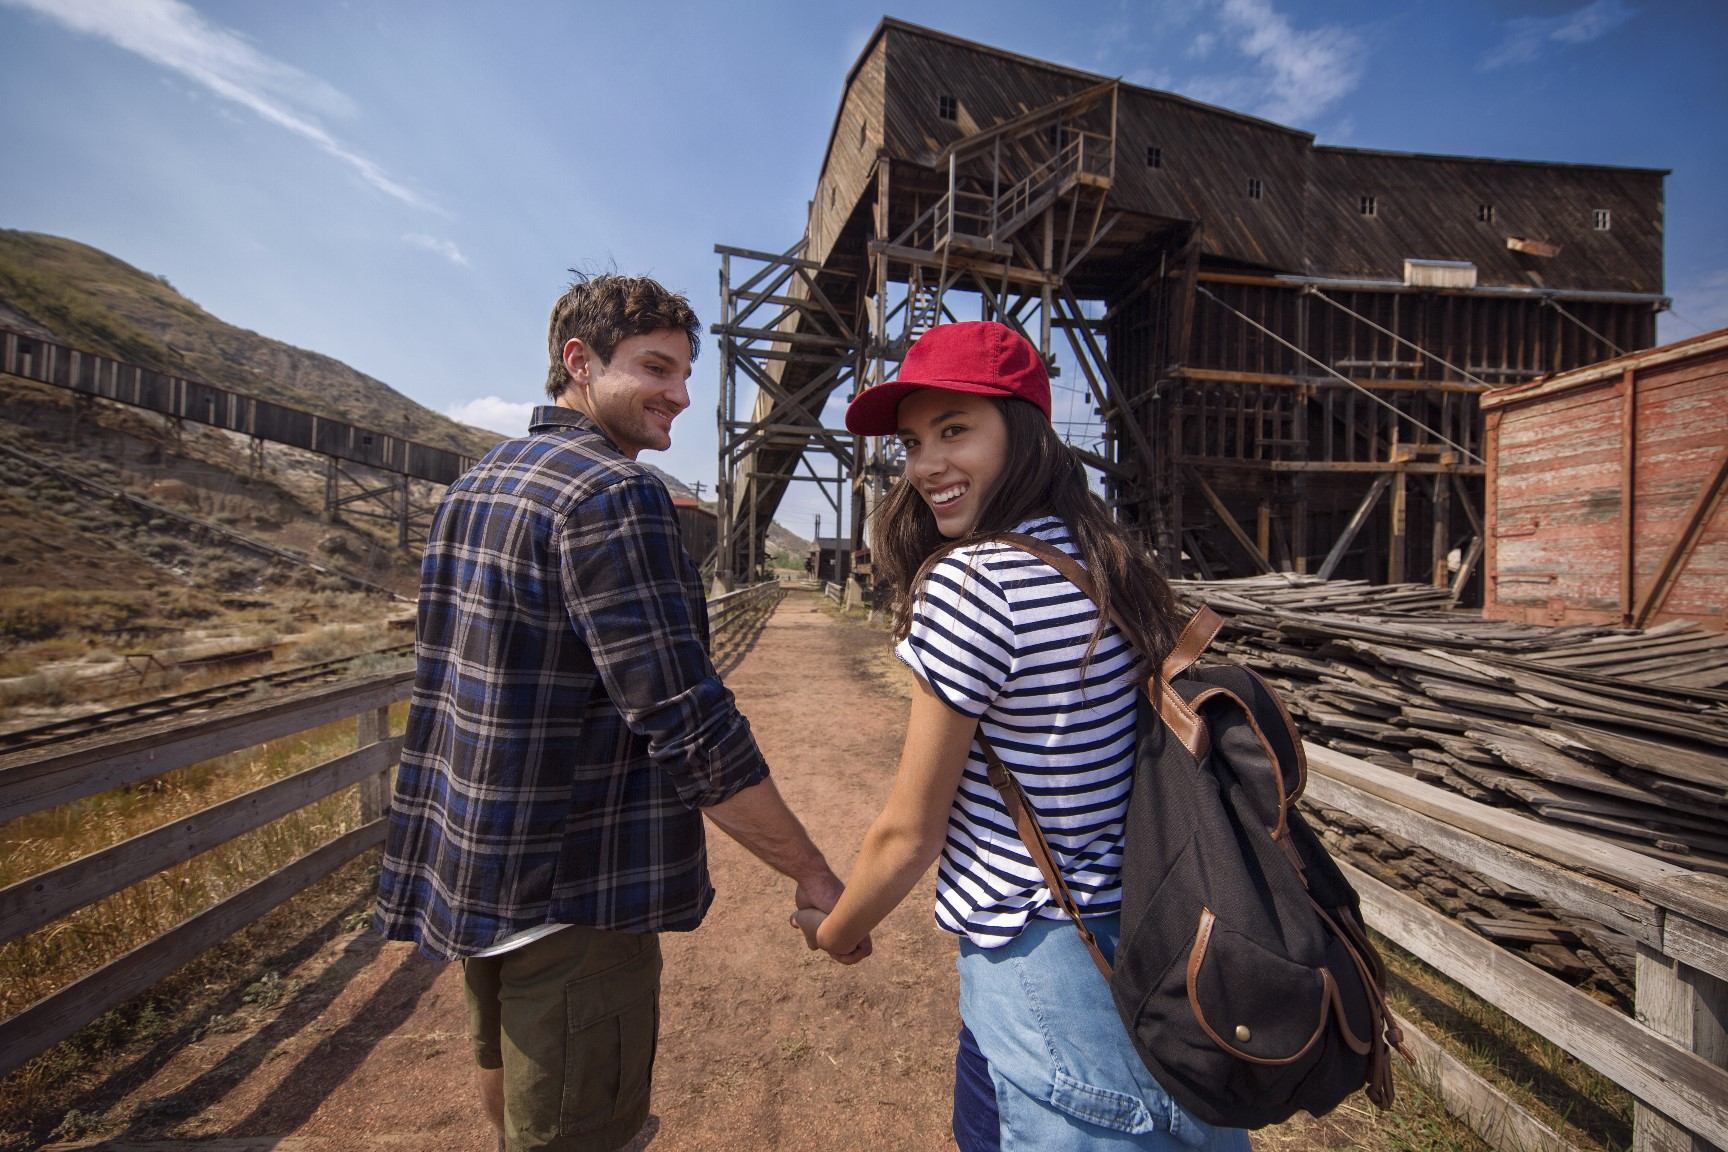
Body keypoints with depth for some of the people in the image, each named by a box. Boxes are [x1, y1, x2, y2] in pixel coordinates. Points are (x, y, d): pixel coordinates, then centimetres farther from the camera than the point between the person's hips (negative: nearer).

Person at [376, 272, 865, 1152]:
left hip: (464, 873, 9)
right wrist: (814, 876, -18)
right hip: (567, 894, -9)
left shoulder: (474, 484, 8)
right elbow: (687, 723, -26)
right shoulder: (613, 491, -21)